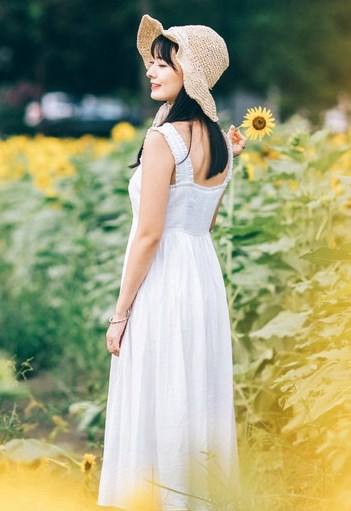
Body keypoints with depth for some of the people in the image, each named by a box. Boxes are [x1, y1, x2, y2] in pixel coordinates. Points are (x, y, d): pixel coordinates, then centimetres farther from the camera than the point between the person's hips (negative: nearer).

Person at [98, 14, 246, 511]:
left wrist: (120, 312, -12)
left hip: (162, 281, -8)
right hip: (206, 272, 8)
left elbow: (148, 233, -18)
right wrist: (229, 158, 17)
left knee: (154, 407, 1)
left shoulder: (163, 138, -17)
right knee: (198, 398, 16)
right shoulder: (220, 140, 7)